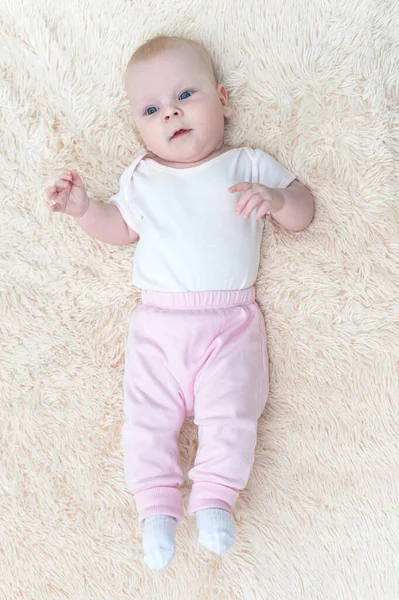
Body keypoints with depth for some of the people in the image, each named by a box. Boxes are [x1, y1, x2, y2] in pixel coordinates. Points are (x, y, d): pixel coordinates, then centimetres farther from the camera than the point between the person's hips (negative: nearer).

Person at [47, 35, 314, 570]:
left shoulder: (248, 165, 7)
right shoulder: (141, 178, 15)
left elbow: (302, 215, 6)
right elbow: (119, 228, 22)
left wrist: (275, 198, -17)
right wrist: (83, 209, 3)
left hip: (231, 319, -2)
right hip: (158, 319, 2)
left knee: (230, 410, -11)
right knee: (147, 411, -4)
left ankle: (215, 496, 2)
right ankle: (157, 504, 5)